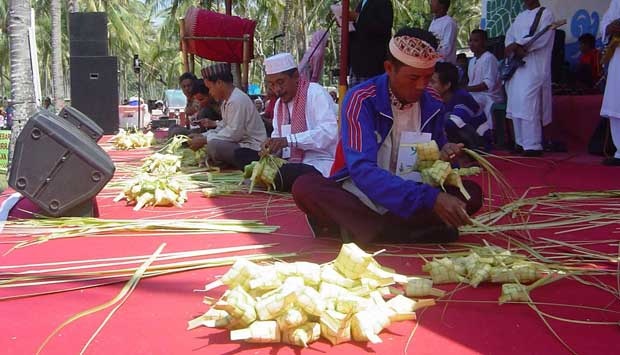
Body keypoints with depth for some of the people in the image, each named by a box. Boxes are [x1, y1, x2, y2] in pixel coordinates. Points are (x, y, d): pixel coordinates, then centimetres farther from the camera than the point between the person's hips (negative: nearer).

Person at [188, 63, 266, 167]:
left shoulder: (237, 100, -20)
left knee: (213, 145, -28)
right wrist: (202, 136, 7)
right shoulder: (226, 100, 14)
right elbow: (223, 126, 19)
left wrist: (204, 140, -16)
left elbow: (234, 133, -23)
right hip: (241, 144, 11)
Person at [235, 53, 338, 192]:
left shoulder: (315, 93, -10)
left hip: (318, 165, -8)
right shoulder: (279, 103, 16)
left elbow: (329, 131, -23)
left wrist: (289, 140, -30)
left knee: (287, 173, -38)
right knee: (241, 154, -1)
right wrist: (270, 147, -7)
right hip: (289, 163, 8)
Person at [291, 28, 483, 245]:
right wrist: (429, 198, -36)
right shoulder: (361, 100, -15)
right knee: (305, 187, -32)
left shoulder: (432, 107, 1)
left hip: (411, 201, 4)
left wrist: (444, 158, -15)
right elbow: (362, 170, -27)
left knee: (471, 192, -19)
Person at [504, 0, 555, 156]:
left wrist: (517, 45, -12)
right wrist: (516, 49, -8)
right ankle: (521, 143, 11)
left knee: (528, 105, -16)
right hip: (516, 66, 7)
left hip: (534, 67, -7)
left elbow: (542, 38, -11)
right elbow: (509, 36, 13)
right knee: (516, 105, 4)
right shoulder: (520, 17, 22)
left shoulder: (546, 14, 2)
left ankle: (532, 145, -15)